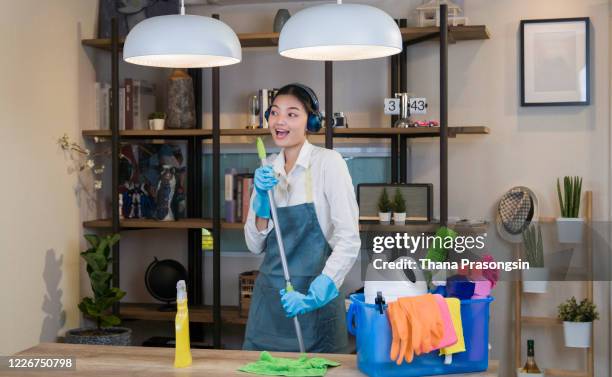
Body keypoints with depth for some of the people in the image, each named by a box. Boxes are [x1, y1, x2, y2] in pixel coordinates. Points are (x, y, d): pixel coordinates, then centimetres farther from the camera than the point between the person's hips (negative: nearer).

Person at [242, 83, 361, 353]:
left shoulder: (328, 162, -9)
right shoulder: (267, 169, 7)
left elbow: (349, 240, -15)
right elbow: (255, 245, 6)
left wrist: (315, 293, -25)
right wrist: (262, 199, -10)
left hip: (315, 302, -5)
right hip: (269, 300, 5)